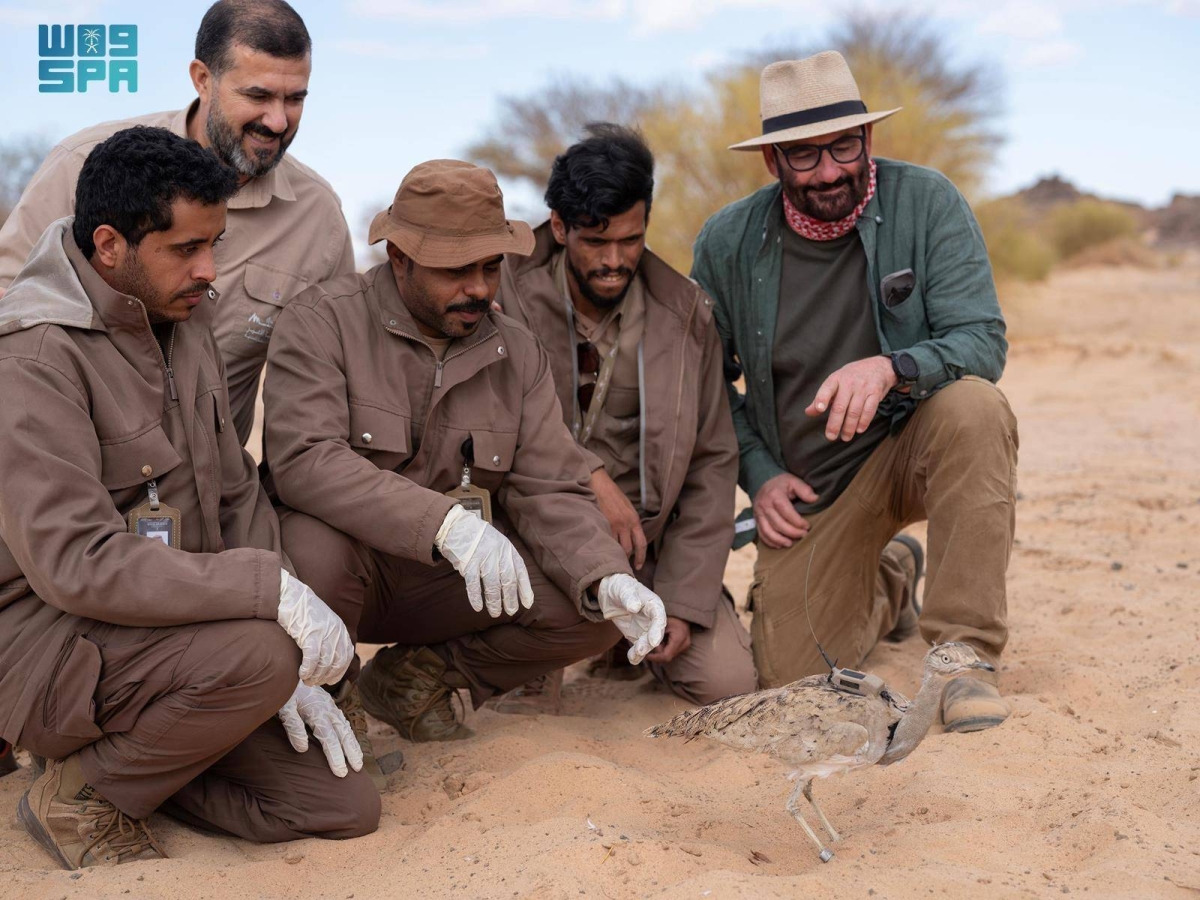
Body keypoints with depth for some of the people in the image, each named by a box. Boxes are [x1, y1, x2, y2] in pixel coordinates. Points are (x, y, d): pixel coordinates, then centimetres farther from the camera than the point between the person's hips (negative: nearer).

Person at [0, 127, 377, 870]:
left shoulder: (186, 328, 8)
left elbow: (239, 497, 10)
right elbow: (76, 564, -28)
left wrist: (290, 666, 0)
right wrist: (272, 588, -30)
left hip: (166, 628, 8)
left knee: (344, 806, -2)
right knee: (257, 654, -35)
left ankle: (125, 755, 14)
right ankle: (83, 790, -8)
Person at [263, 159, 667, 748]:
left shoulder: (517, 354, 3)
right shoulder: (322, 322, -13)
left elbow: (551, 493, -3)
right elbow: (302, 459, -29)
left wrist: (608, 581, -25)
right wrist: (448, 523, -40)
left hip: (450, 581, 5)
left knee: (593, 610, -15)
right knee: (316, 548, -39)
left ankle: (411, 677, 5)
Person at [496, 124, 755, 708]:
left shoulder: (686, 313, 0)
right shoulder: (508, 292, -8)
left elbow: (711, 463, 1)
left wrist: (683, 603, -6)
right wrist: (589, 475, -27)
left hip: (646, 541, 3)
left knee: (727, 680, -12)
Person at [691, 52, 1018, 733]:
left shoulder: (928, 203, -12)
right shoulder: (726, 242, -6)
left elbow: (984, 342, -19)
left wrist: (891, 368, -38)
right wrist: (758, 473, -4)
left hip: (913, 446, -2)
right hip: (804, 491, 3)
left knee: (973, 405, -36)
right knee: (796, 679, -4)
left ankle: (964, 649, -25)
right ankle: (889, 581, 31)